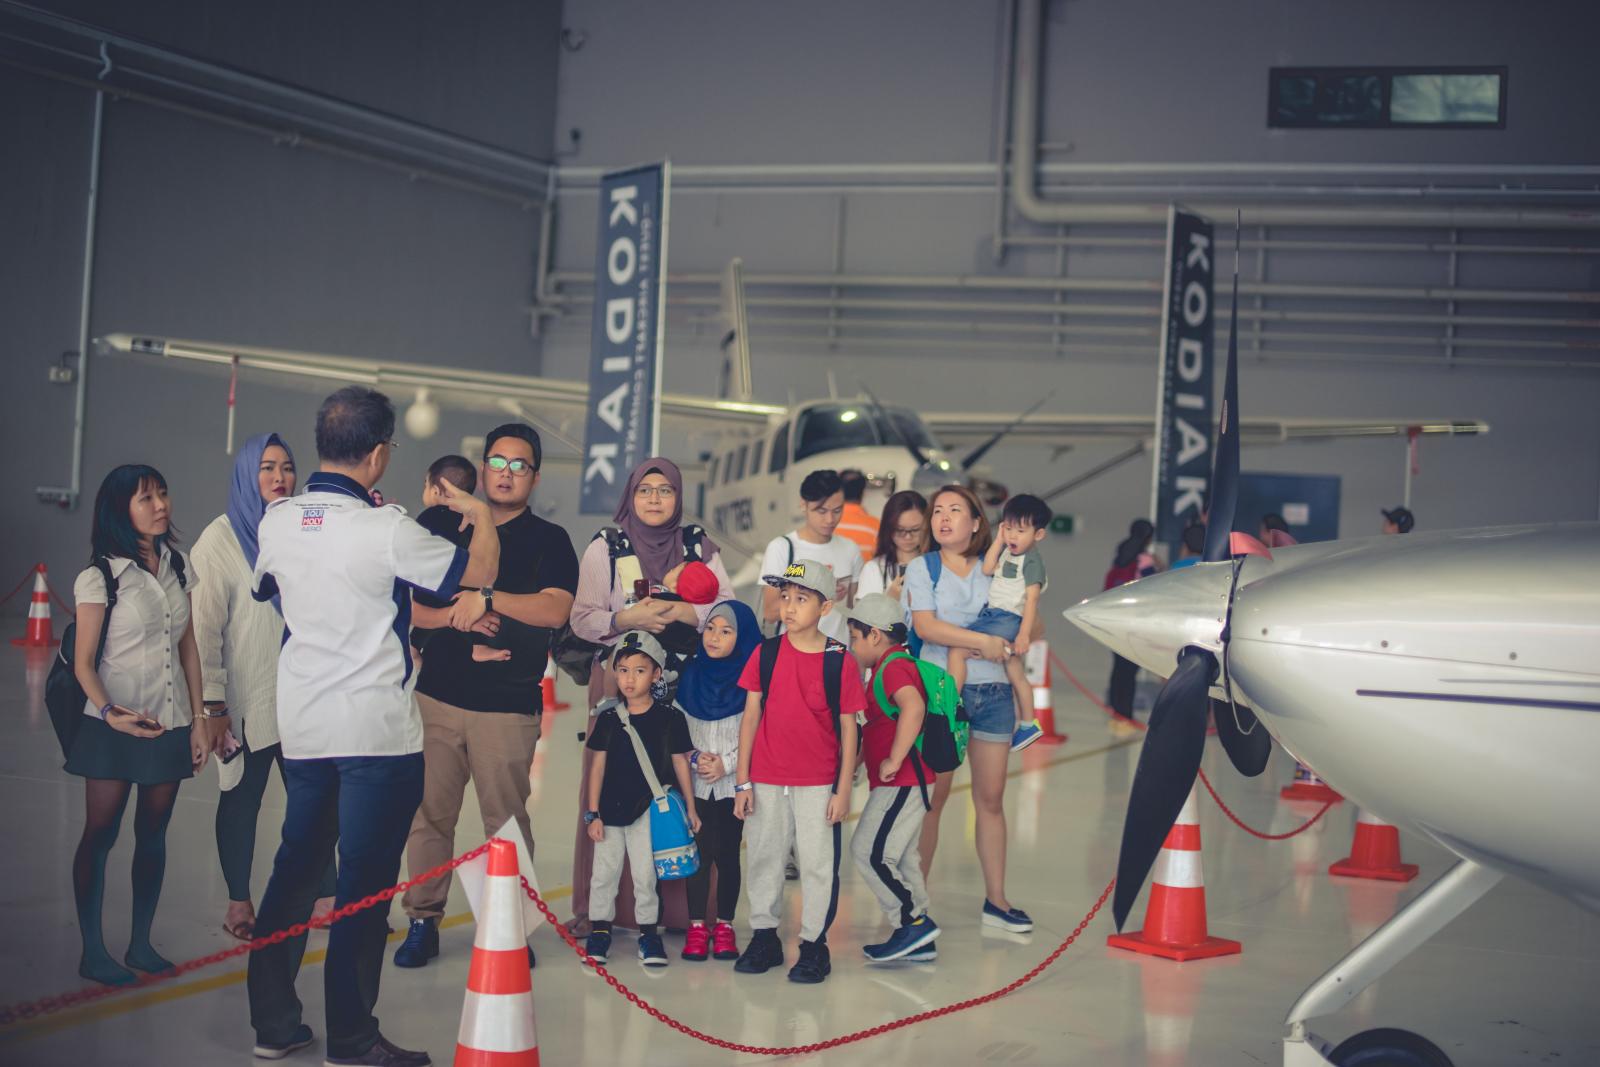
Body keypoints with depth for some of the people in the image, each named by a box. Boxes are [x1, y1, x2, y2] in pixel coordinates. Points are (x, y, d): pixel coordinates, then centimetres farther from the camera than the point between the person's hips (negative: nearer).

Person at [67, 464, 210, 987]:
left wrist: (198, 718, 8)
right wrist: (108, 711, -24)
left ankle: (140, 942, 18)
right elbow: (83, 662, -8)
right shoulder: (99, 577, -7)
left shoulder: (177, 566, 8)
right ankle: (93, 951, 6)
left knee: (153, 832, 8)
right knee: (100, 833, 0)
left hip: (170, 724, 5)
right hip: (116, 723, -5)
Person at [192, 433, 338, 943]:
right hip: (248, 699, -3)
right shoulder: (222, 537, -6)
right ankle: (239, 904, 21)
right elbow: (205, 624, -8)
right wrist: (213, 703, -12)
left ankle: (324, 897, 12)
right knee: (242, 800, 9)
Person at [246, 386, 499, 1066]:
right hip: (378, 730, -6)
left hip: (301, 726, 6)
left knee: (295, 868, 14)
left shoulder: (278, 521, 2)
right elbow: (479, 574, -7)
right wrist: (480, 514, 12)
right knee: (365, 882, 1)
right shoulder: (386, 531, -16)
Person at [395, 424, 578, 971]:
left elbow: (555, 609, -12)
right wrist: (459, 617, -9)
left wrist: (486, 599, -18)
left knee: (507, 820, -1)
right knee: (428, 815, 1)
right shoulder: (441, 526, 12)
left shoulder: (549, 540, 5)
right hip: (437, 696, 2)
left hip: (509, 705, -2)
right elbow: (411, 605, 8)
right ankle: (422, 922, 12)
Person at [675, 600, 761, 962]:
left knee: (728, 853, 3)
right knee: (699, 852, 1)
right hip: (695, 783, 2)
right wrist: (694, 757, -5)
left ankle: (725, 926, 12)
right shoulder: (690, 676, 5)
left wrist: (726, 763, -12)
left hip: (733, 782, -2)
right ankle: (696, 926, 8)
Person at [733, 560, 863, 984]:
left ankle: (814, 945, 14)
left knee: (818, 863, 3)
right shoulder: (765, 653, 0)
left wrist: (843, 790, -4)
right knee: (764, 858, 11)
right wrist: (743, 781, 0)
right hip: (767, 781, 2)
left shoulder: (840, 661, -6)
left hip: (819, 784, -2)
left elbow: (848, 728, -2)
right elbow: (750, 715, 3)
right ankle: (764, 938, 24)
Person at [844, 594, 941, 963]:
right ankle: (918, 941, 17)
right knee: (900, 857, 13)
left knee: (870, 851, -10)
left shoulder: (894, 666, -16)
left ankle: (913, 922, -5)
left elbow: (913, 708, -35)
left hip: (902, 783, -11)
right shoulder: (892, 665, 18)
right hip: (902, 783, 11)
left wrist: (894, 760, -30)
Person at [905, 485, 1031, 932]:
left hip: (993, 692, 3)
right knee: (933, 794, -3)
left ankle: (996, 899, 12)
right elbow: (925, 626, -12)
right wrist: (982, 641, -15)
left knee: (991, 798, 6)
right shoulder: (921, 568, 3)